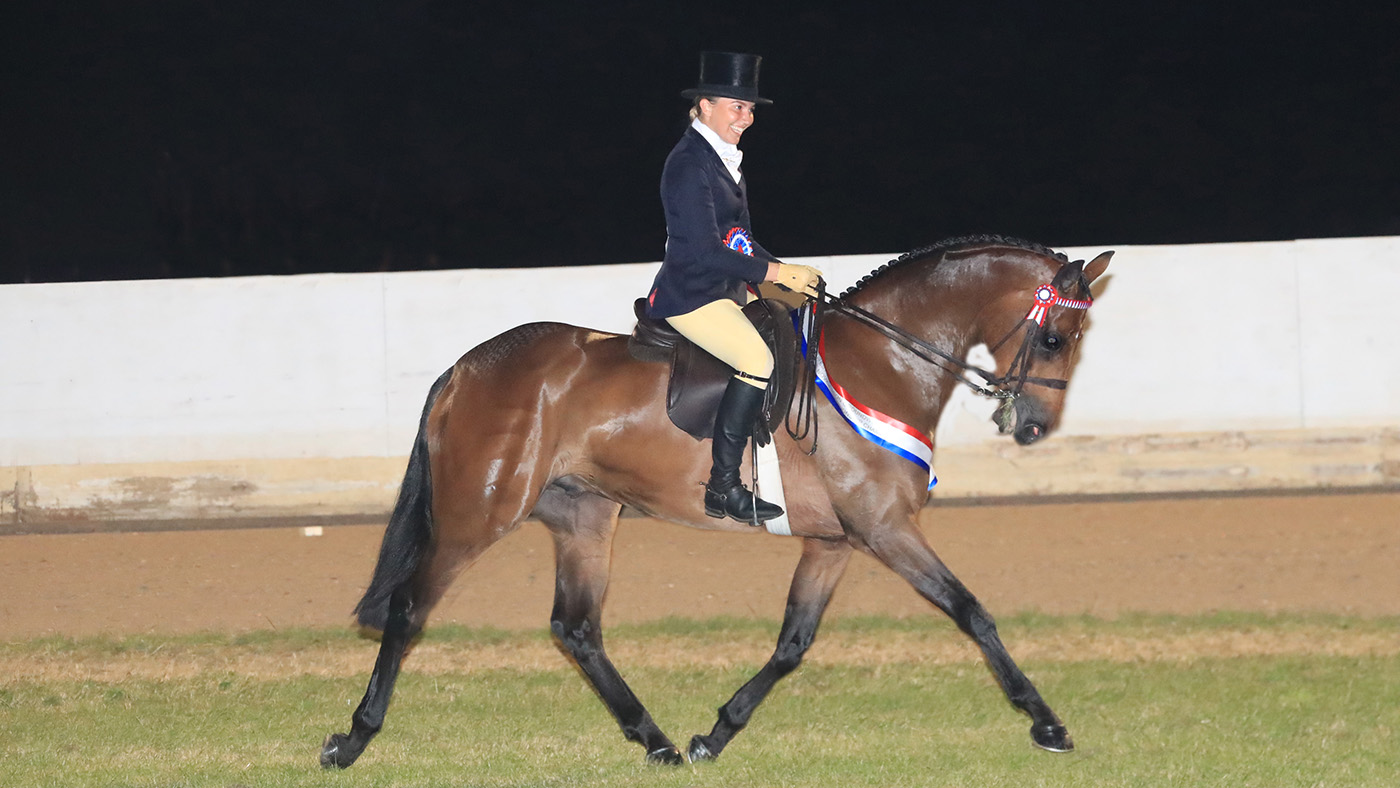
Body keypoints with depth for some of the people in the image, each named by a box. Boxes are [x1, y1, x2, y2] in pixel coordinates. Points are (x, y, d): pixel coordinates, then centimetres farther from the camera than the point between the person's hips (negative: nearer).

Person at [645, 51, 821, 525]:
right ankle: (722, 489, -23)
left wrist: (784, 273, 6)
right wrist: (776, 274, -19)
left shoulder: (723, 157, 14)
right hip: (690, 295, -10)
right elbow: (704, 252, -21)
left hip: (727, 290, 10)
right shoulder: (688, 164, -16)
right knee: (758, 360, -26)